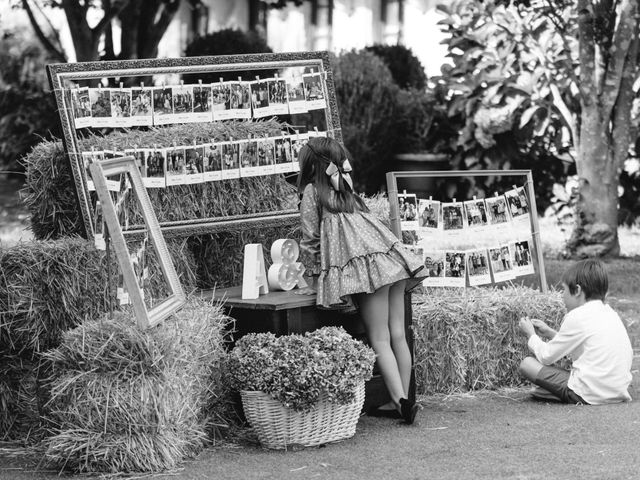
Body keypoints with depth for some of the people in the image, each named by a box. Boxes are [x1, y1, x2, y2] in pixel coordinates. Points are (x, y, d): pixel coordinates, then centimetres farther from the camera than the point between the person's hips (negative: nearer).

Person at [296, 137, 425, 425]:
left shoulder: (312, 191, 9)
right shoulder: (345, 190, 27)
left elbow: (310, 239, 8)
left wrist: (314, 280, 16)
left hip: (366, 266, -6)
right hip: (392, 258, 6)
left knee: (380, 340, -8)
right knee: (397, 335, 5)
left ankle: (400, 400, -18)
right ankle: (402, 400, 5)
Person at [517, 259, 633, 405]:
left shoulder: (577, 316, -9)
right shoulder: (611, 314, 15)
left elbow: (547, 357, -2)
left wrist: (531, 335, 15)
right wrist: (550, 333, 26)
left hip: (590, 395, -8)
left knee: (527, 364, -1)